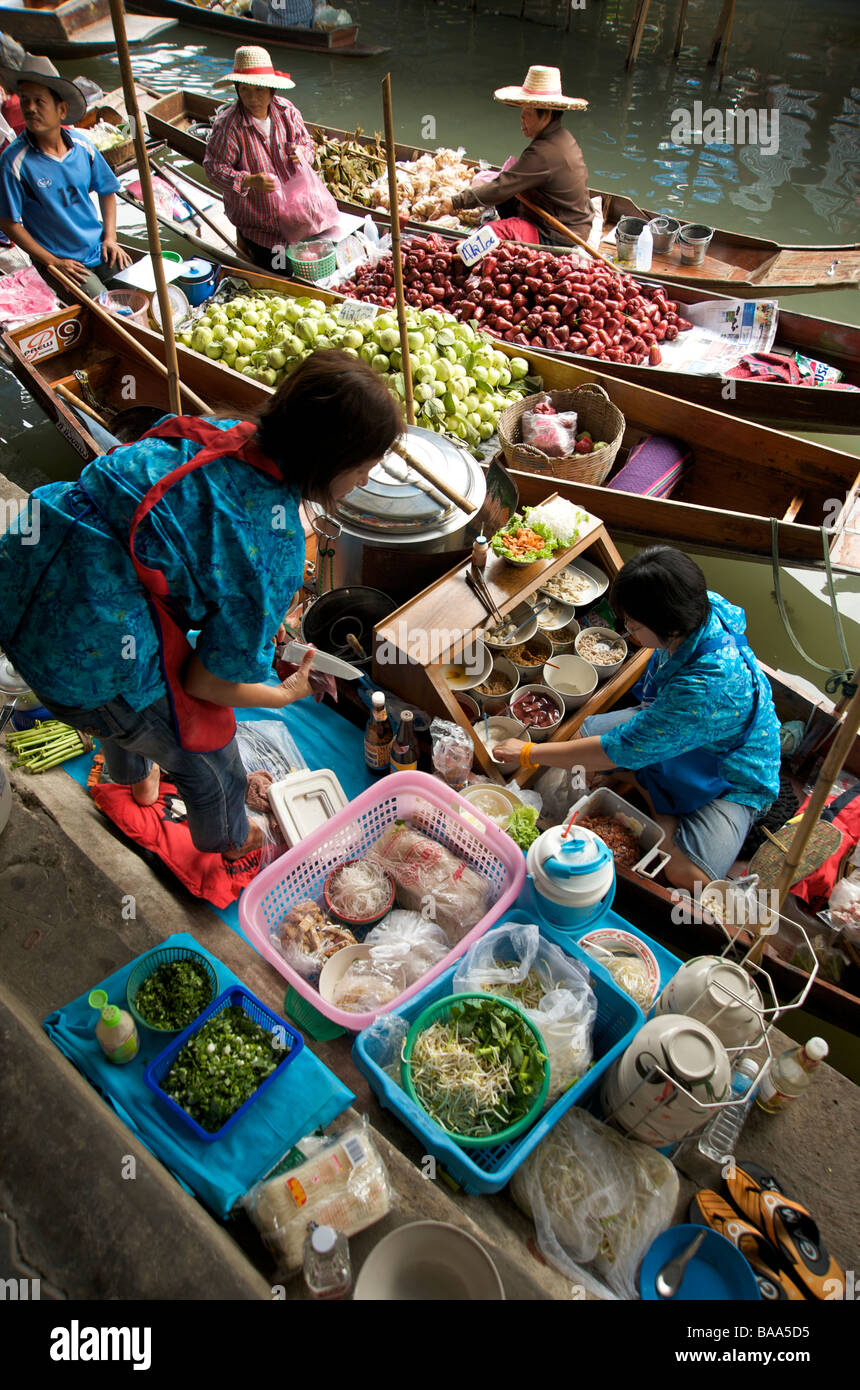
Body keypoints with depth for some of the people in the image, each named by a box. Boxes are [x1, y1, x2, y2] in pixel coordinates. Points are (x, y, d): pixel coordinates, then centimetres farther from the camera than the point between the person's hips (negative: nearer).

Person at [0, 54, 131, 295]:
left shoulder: (81, 144, 1)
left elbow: (107, 191, 16)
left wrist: (110, 237, 2)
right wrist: (53, 262, -14)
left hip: (99, 249, 5)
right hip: (58, 259, -4)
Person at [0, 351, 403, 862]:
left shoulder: (220, 432, -2)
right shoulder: (276, 543, -21)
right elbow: (209, 682, -12)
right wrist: (286, 694, 6)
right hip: (93, 657, -8)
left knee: (125, 710, 39)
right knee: (205, 744, 21)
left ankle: (136, 776, 73)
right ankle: (229, 841, 52)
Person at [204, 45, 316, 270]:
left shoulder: (287, 111, -3)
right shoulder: (228, 125, -18)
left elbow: (307, 143, 9)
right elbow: (214, 167, -17)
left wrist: (303, 153, -16)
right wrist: (250, 181, -32)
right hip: (255, 222, -5)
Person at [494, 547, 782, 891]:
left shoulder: (707, 687, -45)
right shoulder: (707, 606, -21)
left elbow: (622, 749, -36)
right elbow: (736, 615, 9)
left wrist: (528, 753, -25)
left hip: (734, 778, -8)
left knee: (686, 874, -27)